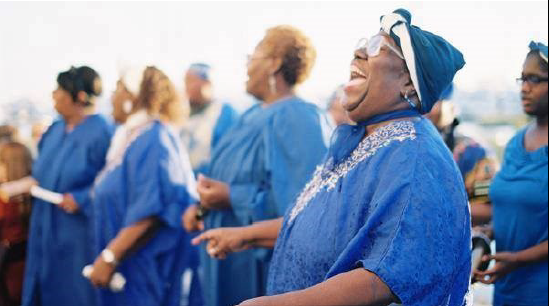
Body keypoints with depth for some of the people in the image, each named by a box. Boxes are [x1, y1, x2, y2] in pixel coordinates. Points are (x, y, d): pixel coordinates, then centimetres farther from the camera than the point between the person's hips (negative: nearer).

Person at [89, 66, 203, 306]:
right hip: (127, 263, 9)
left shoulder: (151, 140, -17)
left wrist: (109, 257, -24)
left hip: (143, 267, -9)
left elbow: (149, 211, -25)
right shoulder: (136, 137, 13)